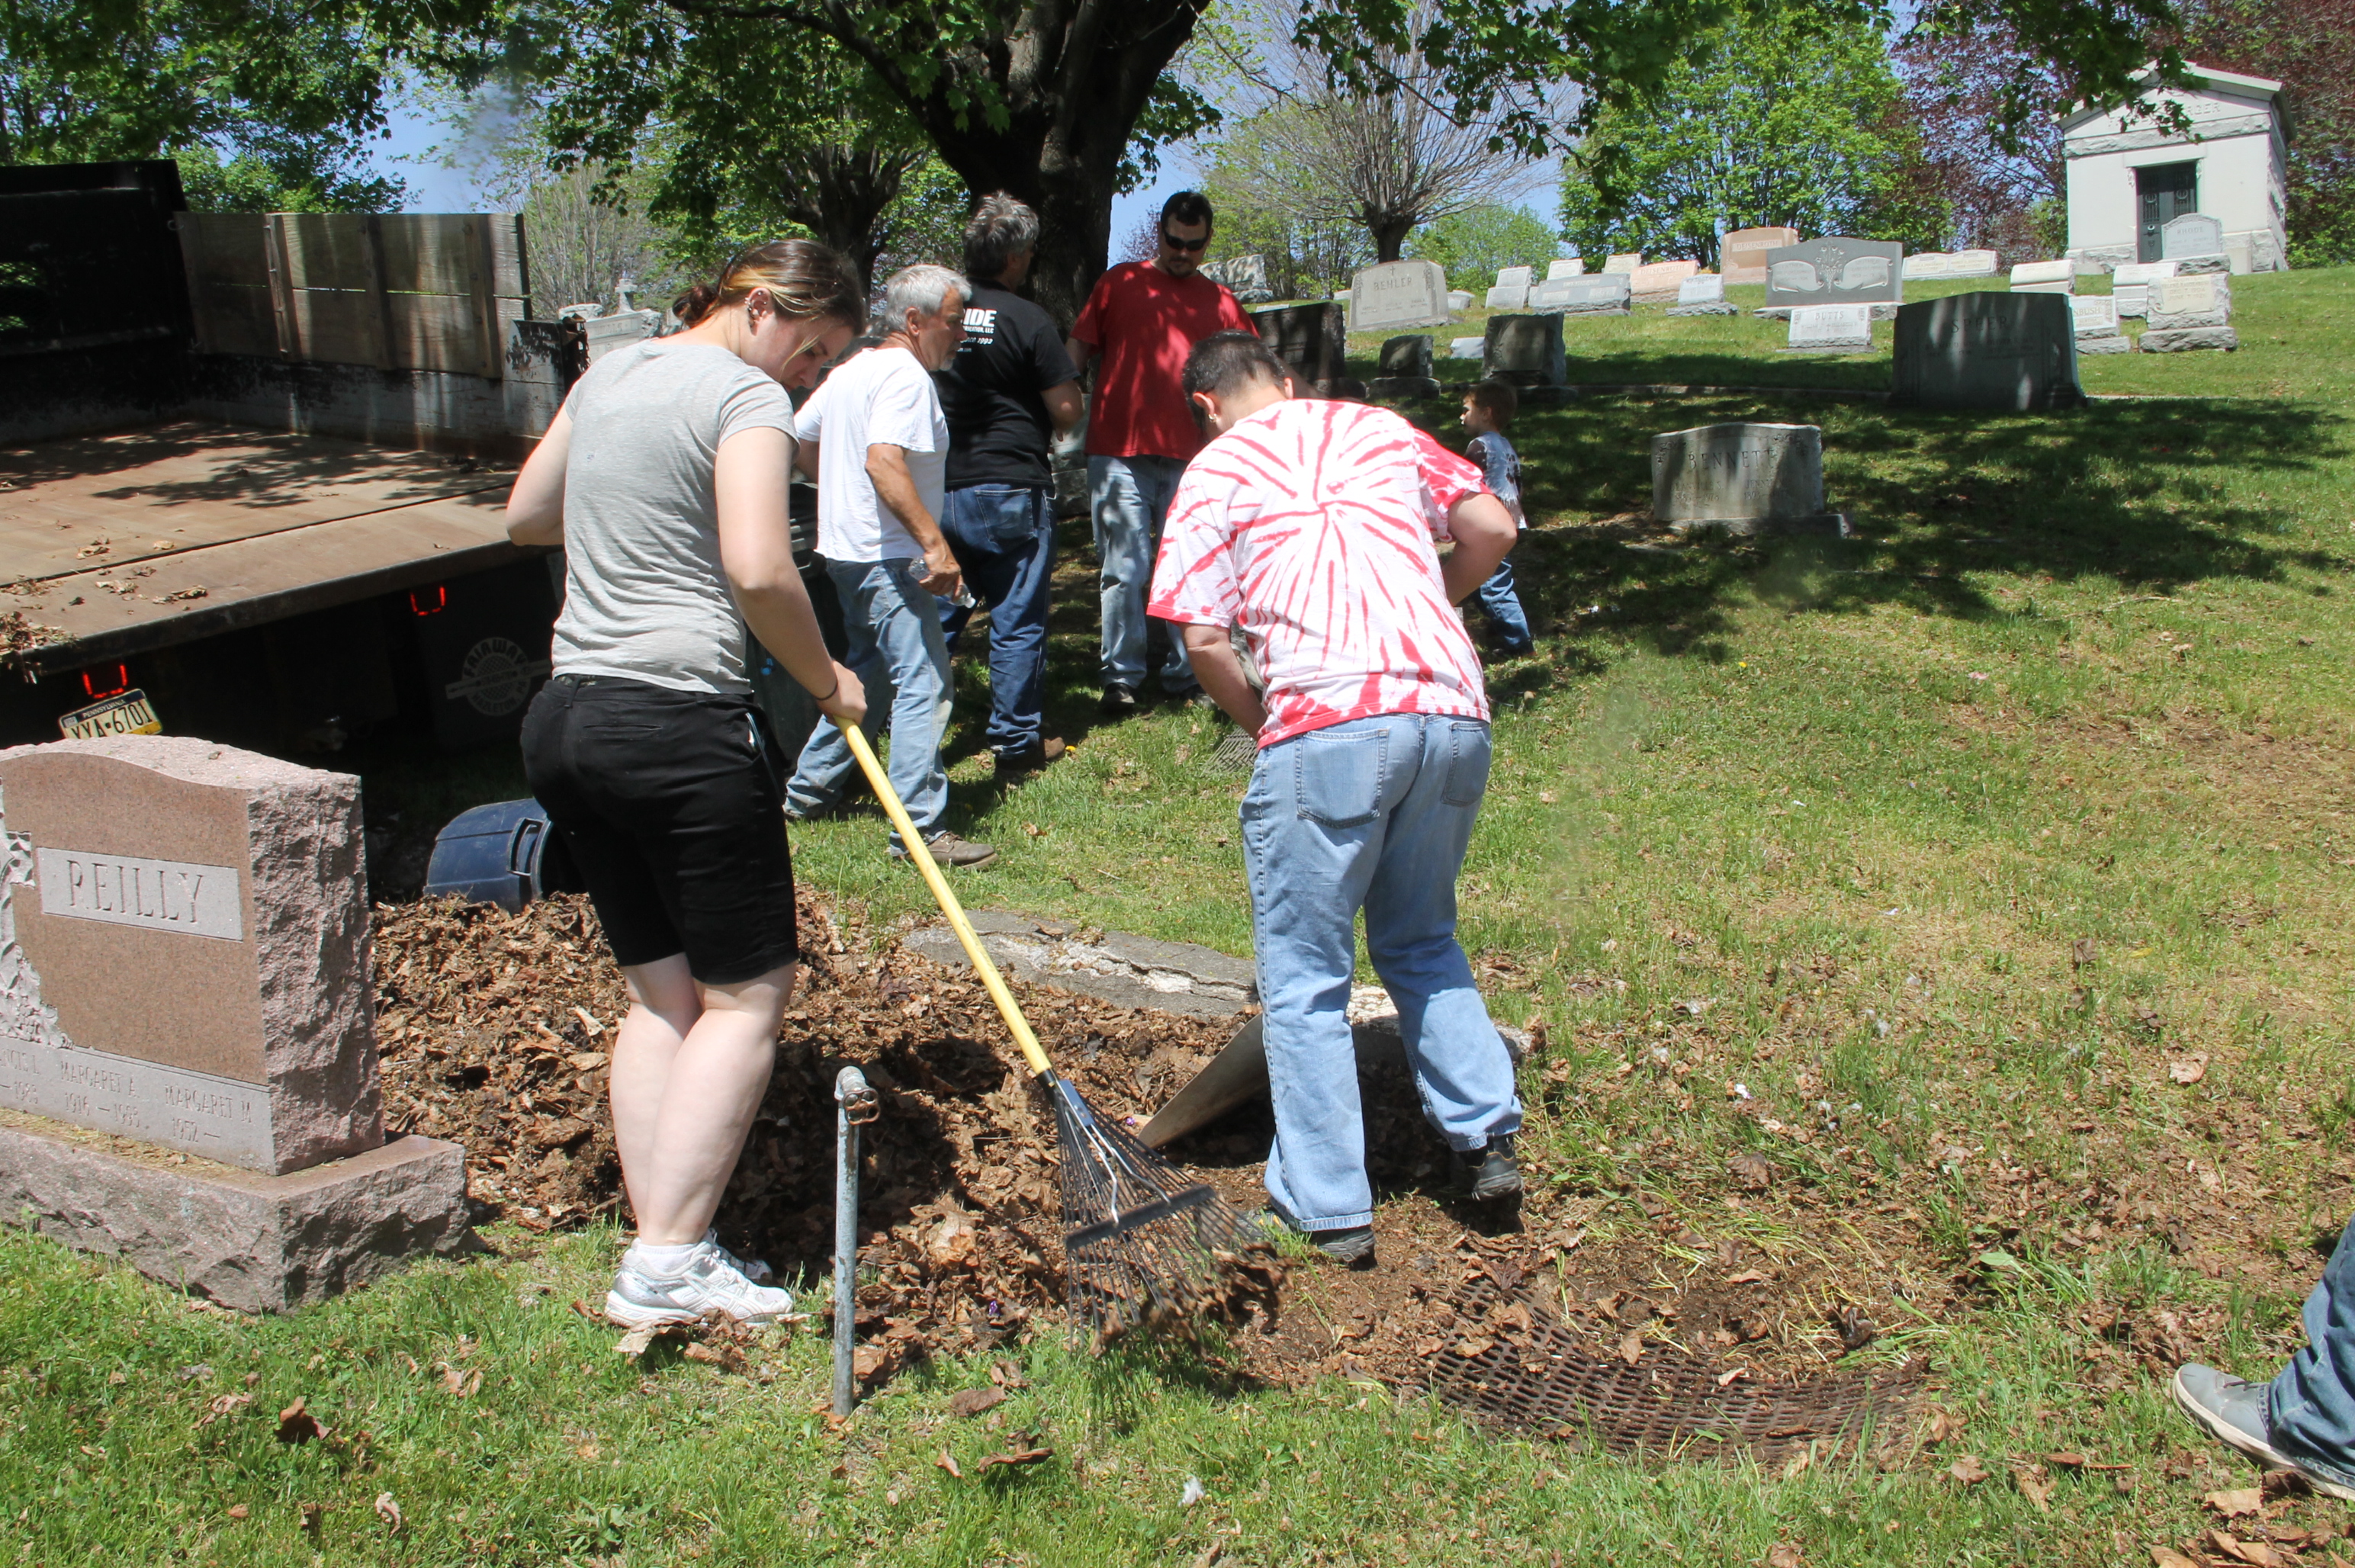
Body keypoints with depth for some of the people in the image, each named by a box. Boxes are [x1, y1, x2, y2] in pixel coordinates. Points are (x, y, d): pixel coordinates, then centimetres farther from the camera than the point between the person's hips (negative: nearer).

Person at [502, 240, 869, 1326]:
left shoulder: (610, 373, 17)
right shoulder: (746, 393, -8)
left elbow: (524, 517, 28)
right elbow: (759, 572, -21)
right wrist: (826, 681, -7)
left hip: (567, 718, 9)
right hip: (680, 725, -8)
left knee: (659, 992, 14)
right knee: (746, 994, 2)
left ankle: (660, 1246, 16)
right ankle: (667, 1262, 1)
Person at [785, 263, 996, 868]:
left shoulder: (851, 369, 15)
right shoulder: (905, 376, -15)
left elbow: (799, 442, 22)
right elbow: (884, 460, -30)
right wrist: (935, 543, -33)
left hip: (848, 549, 10)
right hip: (888, 557, -10)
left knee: (868, 672, 23)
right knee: (923, 684, -10)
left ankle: (808, 791, 30)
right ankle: (920, 830, -11)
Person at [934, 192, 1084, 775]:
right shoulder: (1028, 321, -11)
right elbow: (1068, 411, -9)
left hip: (938, 490, 5)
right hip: (1010, 491, -4)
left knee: (934, 617, 13)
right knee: (1016, 621, 5)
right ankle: (1018, 742, 12)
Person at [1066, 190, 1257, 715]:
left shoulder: (1220, 302, 15)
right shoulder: (1120, 283, 11)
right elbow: (1079, 349, 11)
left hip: (1191, 458, 2)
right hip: (1120, 453, -2)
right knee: (1125, 571, -3)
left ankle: (1184, 673, 12)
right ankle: (1121, 677, 4)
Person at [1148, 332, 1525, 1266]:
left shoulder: (1216, 470, 9)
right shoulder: (1384, 431, 19)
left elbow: (1204, 639, 0)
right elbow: (1491, 531, 11)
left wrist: (1258, 720, 15)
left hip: (1328, 726, -4)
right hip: (1453, 714, 5)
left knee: (1305, 978, 8)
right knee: (1422, 941, 26)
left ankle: (1328, 1208, 12)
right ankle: (1485, 1135, 22)